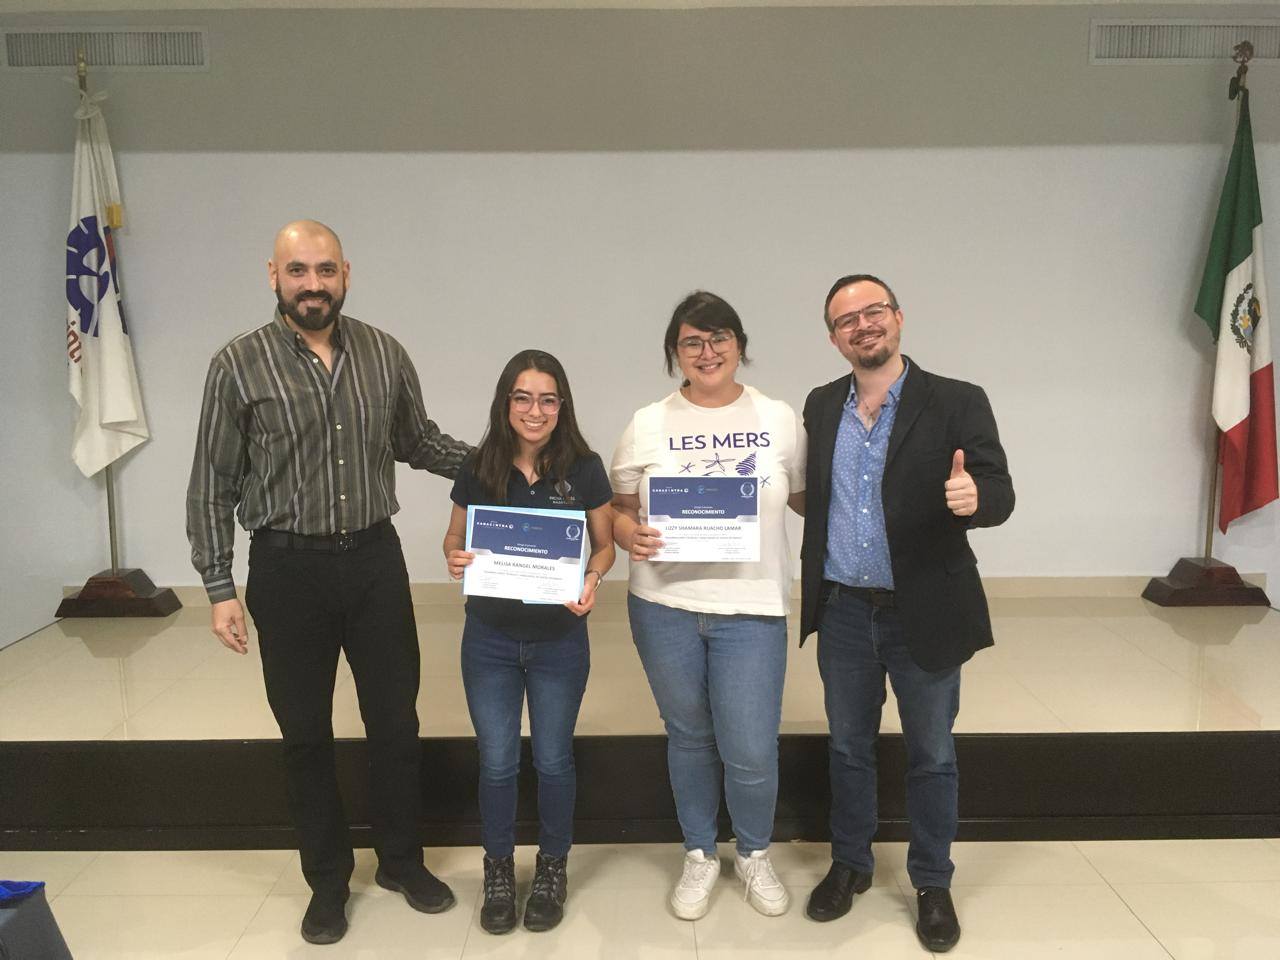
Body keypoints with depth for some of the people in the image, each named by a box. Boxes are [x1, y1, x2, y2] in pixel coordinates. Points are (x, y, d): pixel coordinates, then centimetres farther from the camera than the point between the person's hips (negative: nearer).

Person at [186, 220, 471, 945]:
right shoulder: (239, 365, -6)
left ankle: (403, 861, 33)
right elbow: (213, 485, -3)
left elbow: (419, 443, 14)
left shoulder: (386, 354, 1)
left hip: (375, 559, 2)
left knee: (396, 721, 11)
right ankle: (328, 879, 30)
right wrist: (220, 590, -6)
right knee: (306, 733, 11)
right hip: (287, 568, -2)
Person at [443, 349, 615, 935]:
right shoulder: (479, 469, -7)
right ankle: (498, 871, 35)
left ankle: (552, 868, 37)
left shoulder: (583, 468, -9)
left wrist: (592, 580, -19)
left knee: (553, 759, 14)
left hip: (559, 639, -1)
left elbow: (605, 544, 1)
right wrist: (455, 559, -17)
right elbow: (455, 539, 6)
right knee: (496, 763, 12)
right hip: (489, 639, 1)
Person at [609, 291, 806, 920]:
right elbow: (619, 510, 7)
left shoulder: (779, 419, 2)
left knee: (751, 751, 2)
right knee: (689, 737, 16)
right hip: (664, 607, 1)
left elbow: (809, 498, 10)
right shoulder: (647, 425, 2)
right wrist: (632, 536, -13)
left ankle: (754, 855, 32)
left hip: (750, 609, 0)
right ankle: (699, 855, 38)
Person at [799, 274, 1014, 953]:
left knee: (931, 756, 12)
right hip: (843, 613, 3)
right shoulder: (820, 407, 3)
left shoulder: (956, 403, -10)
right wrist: (811, 583, 0)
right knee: (848, 748, 17)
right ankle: (849, 865, 37)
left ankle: (932, 884, 32)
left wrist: (973, 497, -37)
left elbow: (1000, 494, -15)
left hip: (924, 614, -3)